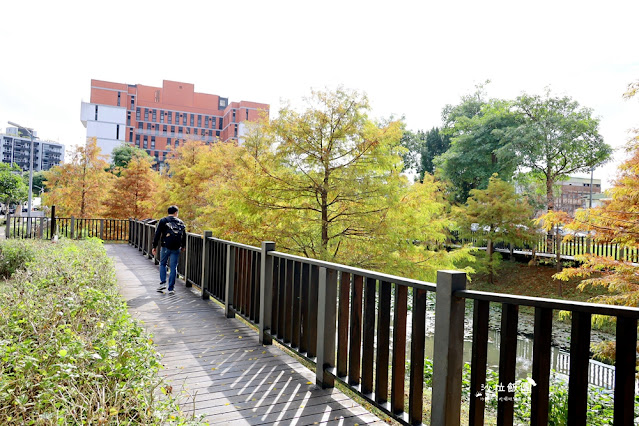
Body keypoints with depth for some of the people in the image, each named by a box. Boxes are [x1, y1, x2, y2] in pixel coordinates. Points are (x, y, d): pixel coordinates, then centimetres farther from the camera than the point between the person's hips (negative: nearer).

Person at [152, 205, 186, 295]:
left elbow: (157, 235, -2)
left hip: (166, 247, -1)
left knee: (162, 264, 17)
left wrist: (154, 246, 2)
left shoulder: (163, 221, 3)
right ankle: (171, 288, 5)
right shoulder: (181, 223, 9)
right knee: (173, 267, 4)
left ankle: (163, 283, 4)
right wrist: (182, 246, 30)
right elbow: (184, 236, 15)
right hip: (176, 249, 1)